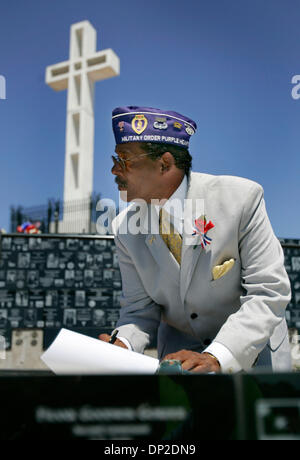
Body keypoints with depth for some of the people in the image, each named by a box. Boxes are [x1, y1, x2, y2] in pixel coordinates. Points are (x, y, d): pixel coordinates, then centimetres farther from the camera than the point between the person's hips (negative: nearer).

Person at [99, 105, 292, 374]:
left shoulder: (241, 197, -20)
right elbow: (140, 307, -3)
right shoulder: (125, 228, -8)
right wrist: (123, 344, -23)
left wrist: (215, 357, -30)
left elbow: (269, 292, -21)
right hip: (179, 352, 2)